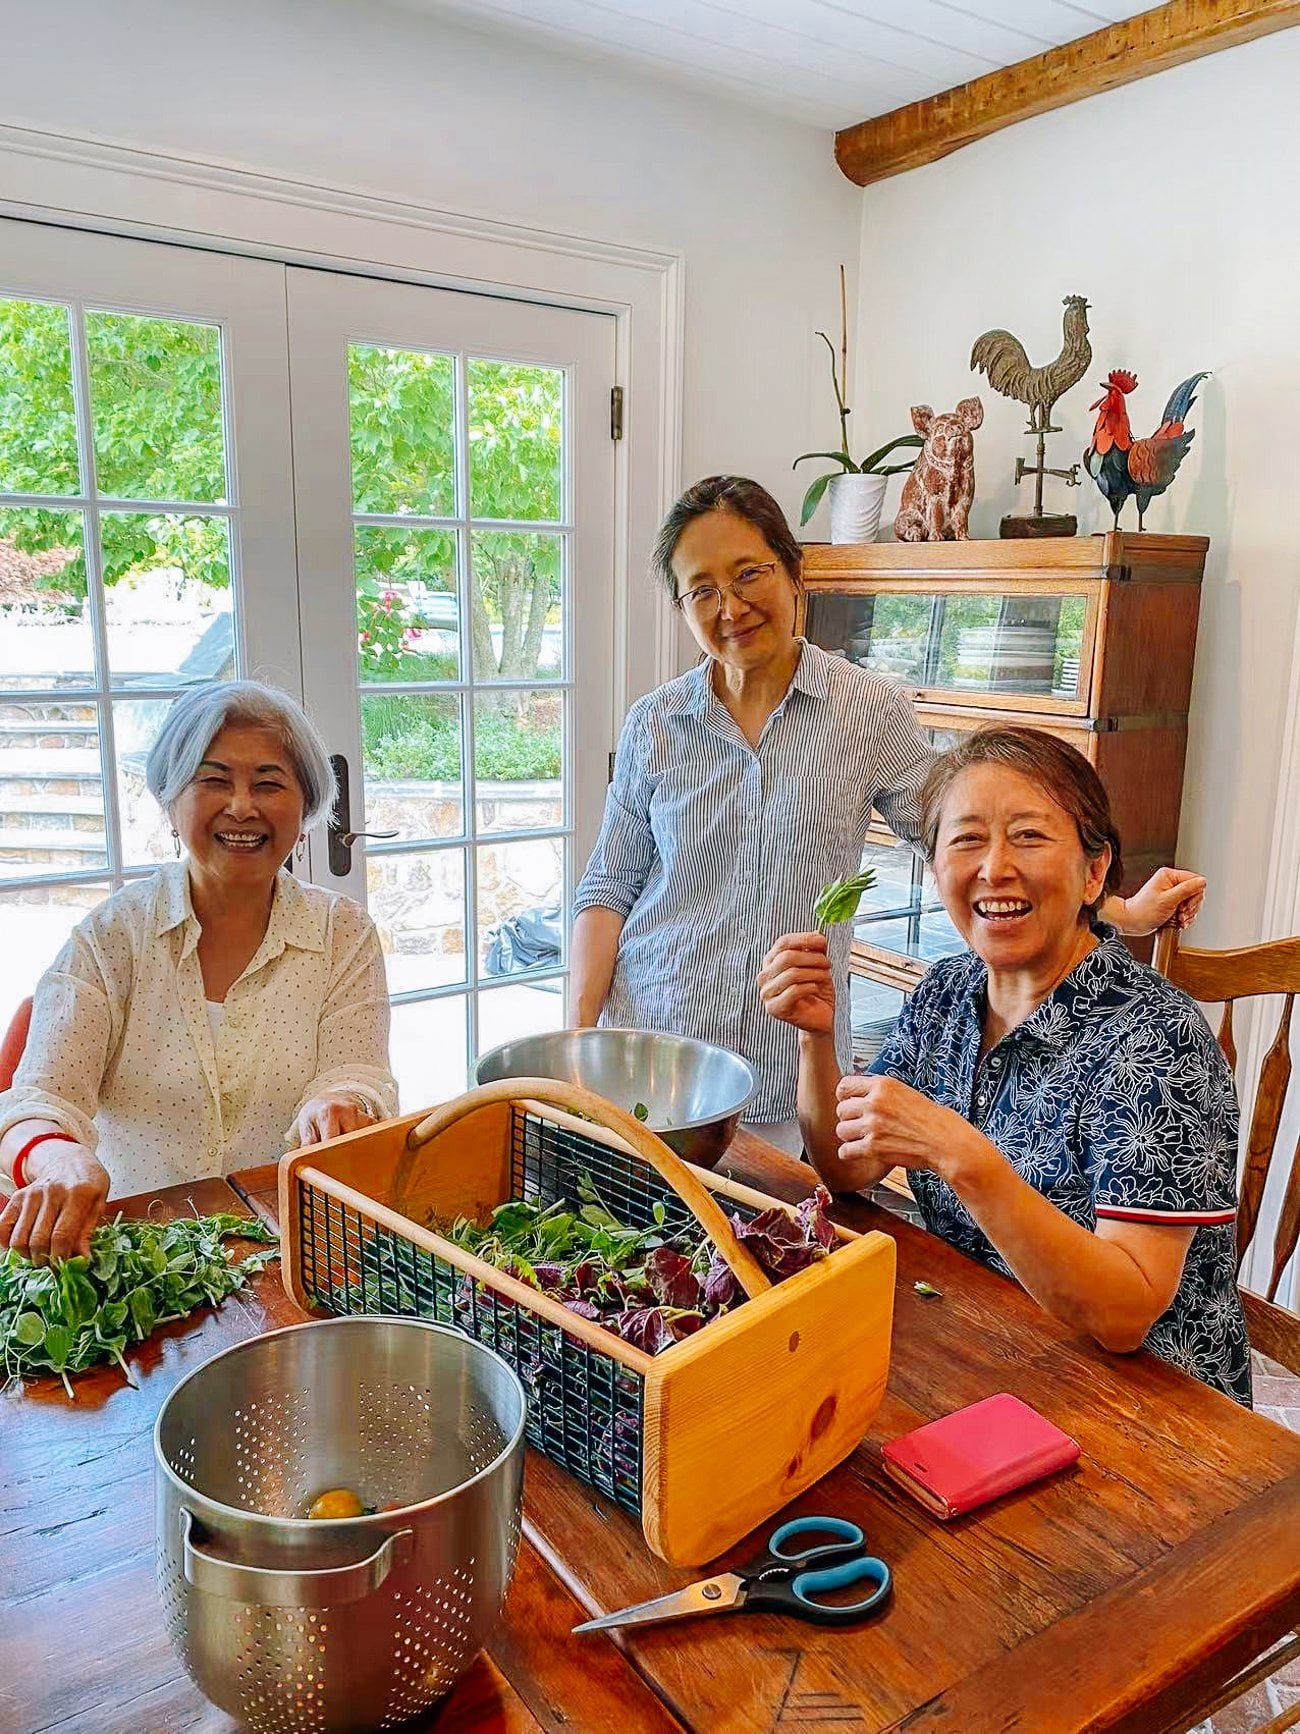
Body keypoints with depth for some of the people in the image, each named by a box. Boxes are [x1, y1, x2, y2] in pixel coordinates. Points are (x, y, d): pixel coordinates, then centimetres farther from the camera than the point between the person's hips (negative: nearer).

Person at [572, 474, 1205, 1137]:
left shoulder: (870, 711, -3)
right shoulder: (653, 724, 1)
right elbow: (609, 887, 6)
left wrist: (1123, 913, -6)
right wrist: (580, 1032, -5)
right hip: (645, 1034, 2)